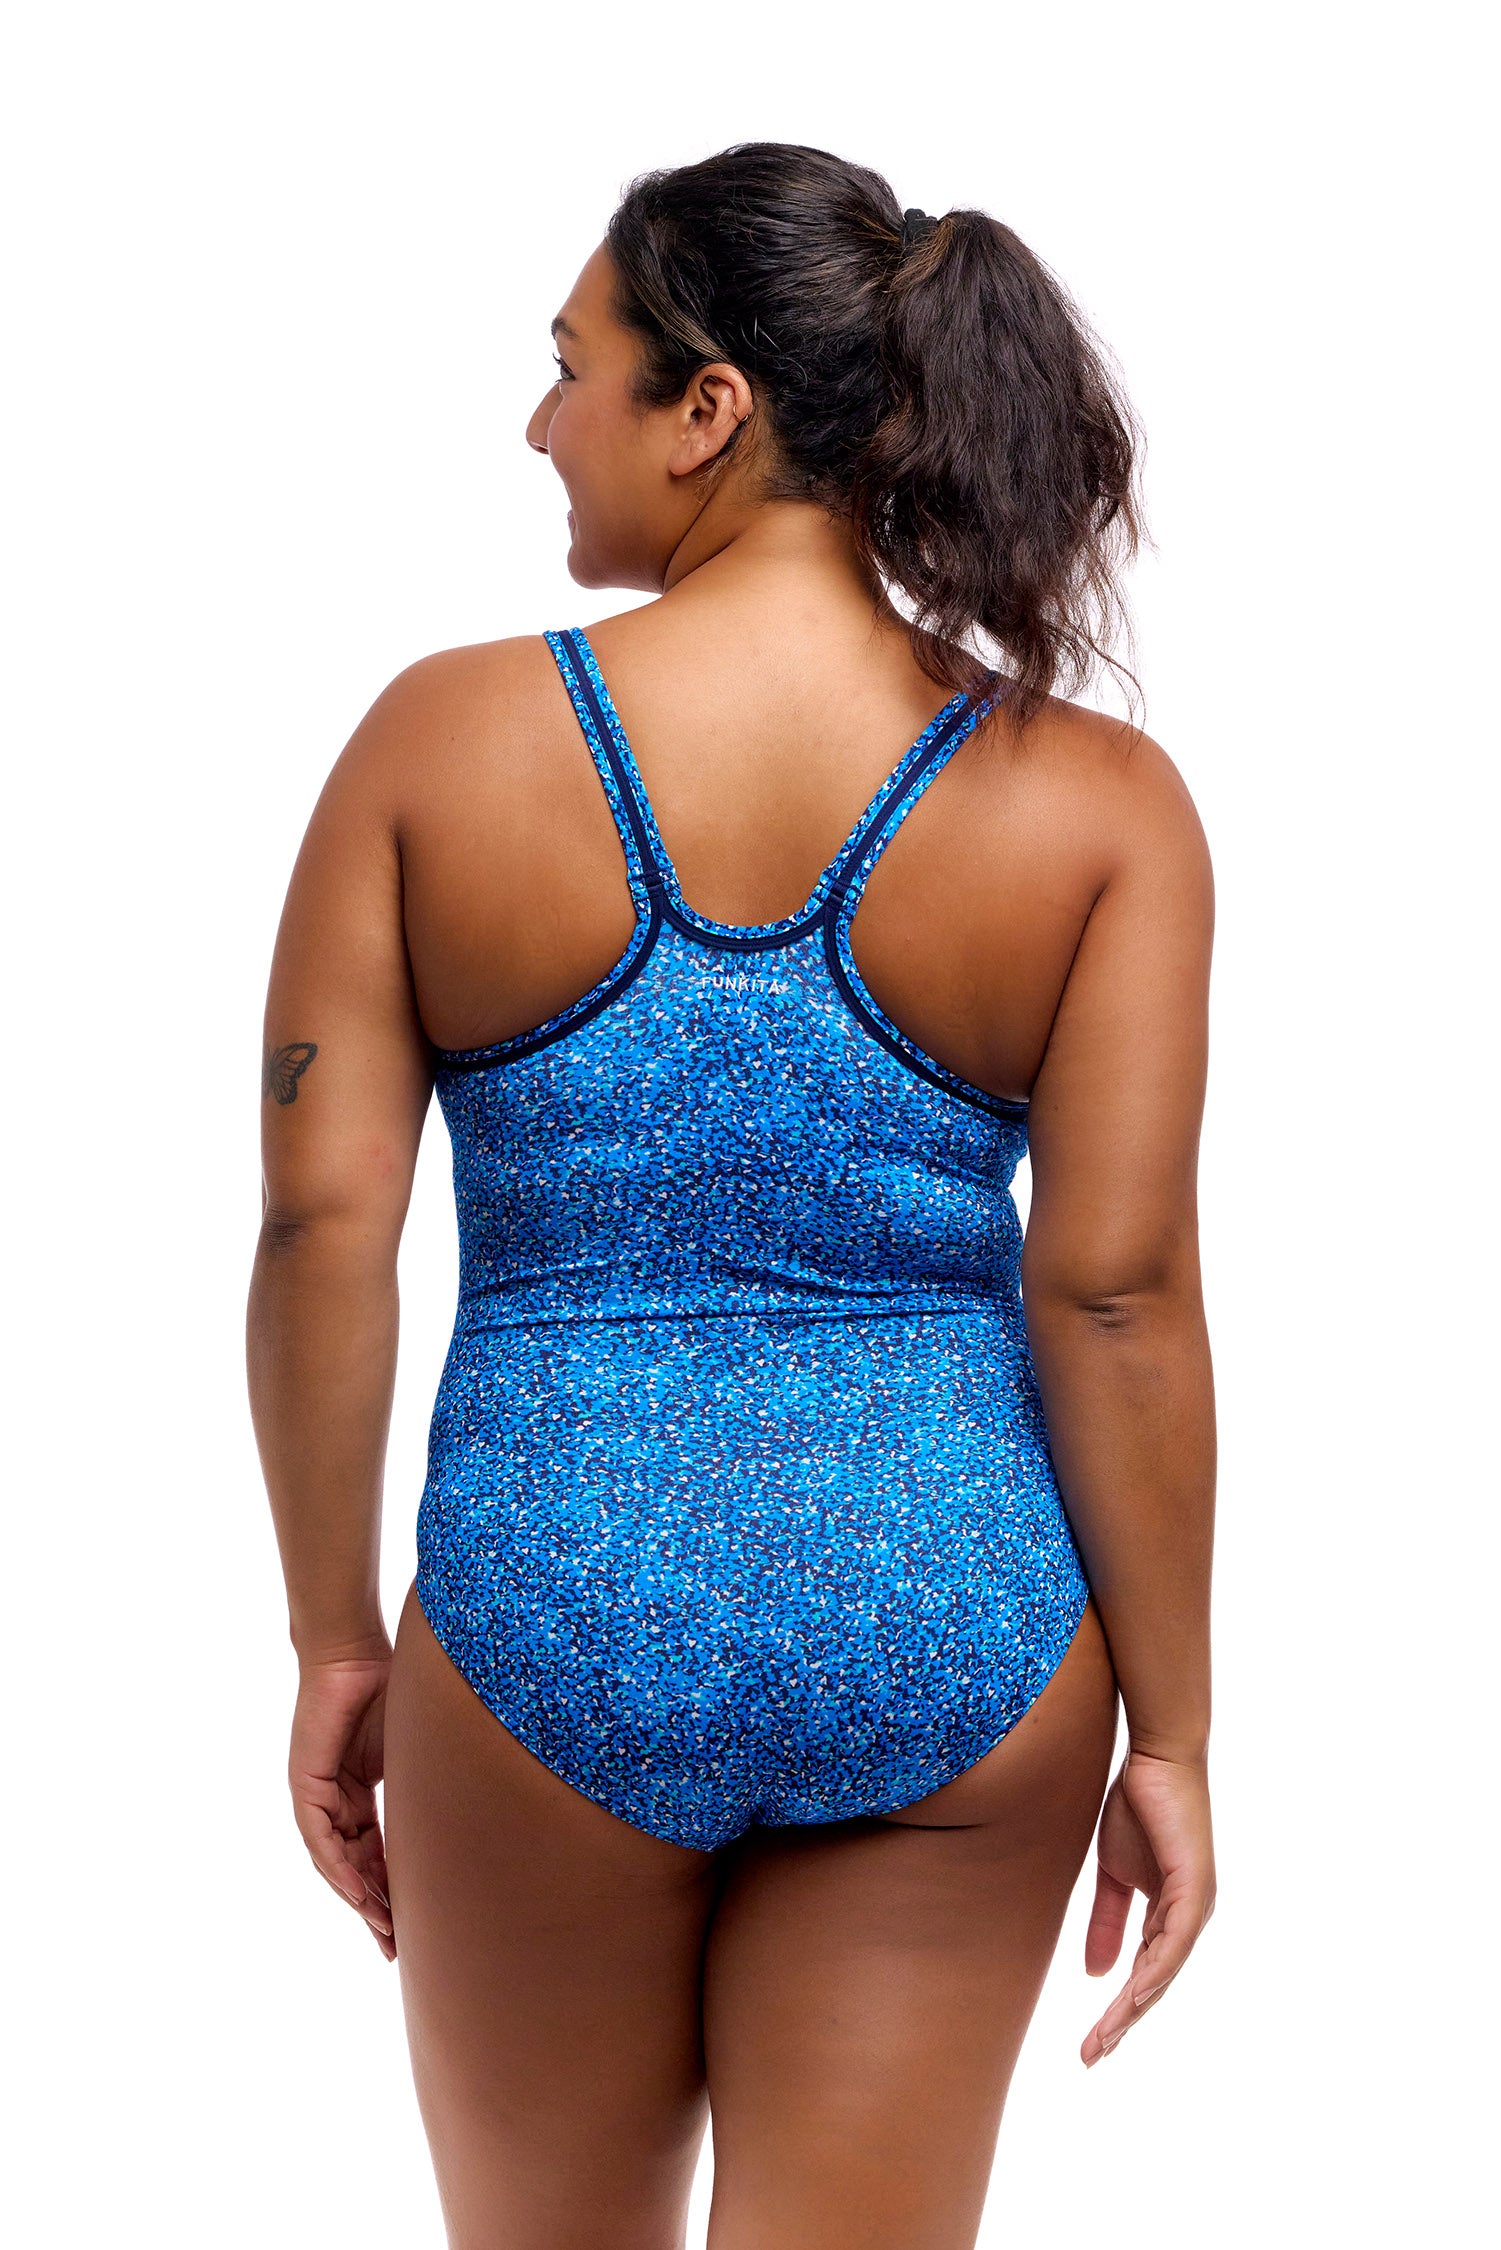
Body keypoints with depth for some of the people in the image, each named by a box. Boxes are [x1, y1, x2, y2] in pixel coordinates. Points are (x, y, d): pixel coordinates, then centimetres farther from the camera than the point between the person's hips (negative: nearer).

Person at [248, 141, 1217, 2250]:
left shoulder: (441, 740, -6)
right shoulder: (1097, 804, -6)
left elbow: (321, 1227, -6)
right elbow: (1118, 1293, -9)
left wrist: (335, 1637, 6)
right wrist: (1170, 1733, 0)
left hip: (550, 1615, 0)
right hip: (957, 1626, 0)